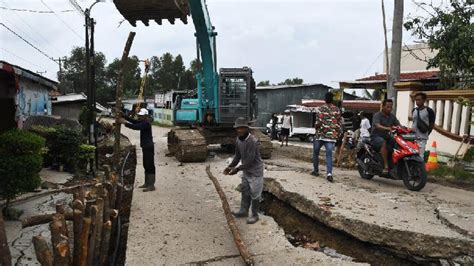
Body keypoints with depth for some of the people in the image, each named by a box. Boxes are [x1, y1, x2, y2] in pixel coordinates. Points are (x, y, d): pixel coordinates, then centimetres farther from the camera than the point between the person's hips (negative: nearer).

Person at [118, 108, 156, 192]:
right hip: (145, 147, 10)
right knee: (146, 166, 16)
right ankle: (147, 183, 25)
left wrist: (125, 123, -27)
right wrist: (123, 116, 1)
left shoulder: (146, 124, -16)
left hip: (149, 147, -10)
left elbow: (135, 127, -28)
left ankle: (151, 185, -5)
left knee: (150, 166, -7)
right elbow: (133, 121, 9)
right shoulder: (142, 123, 14)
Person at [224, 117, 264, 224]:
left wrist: (237, 169, -28)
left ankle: (255, 215, 19)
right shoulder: (238, 140, -3)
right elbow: (238, 155, 6)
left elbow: (250, 161, -29)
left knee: (254, 194, 4)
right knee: (245, 191, 19)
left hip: (255, 171, -8)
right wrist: (230, 166, -5)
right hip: (246, 171, 8)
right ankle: (243, 211, 34)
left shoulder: (252, 141, -29)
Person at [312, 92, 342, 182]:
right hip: (331, 136, 2)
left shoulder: (321, 108, -5)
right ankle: (329, 173, -18)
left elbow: (318, 122, -12)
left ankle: (316, 171, 25)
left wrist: (316, 127, 8)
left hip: (320, 135, -2)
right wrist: (338, 134, 15)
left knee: (315, 153, 16)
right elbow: (339, 123, 6)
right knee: (329, 155, -3)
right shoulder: (337, 110, 5)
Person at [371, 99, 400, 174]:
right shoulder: (377, 115, -9)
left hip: (387, 136, 6)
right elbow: (377, 126, -27)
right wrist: (387, 128, -46)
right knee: (384, 143, -36)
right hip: (376, 136, -6)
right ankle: (386, 166, -36)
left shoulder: (392, 116, 12)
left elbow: (398, 125, 2)